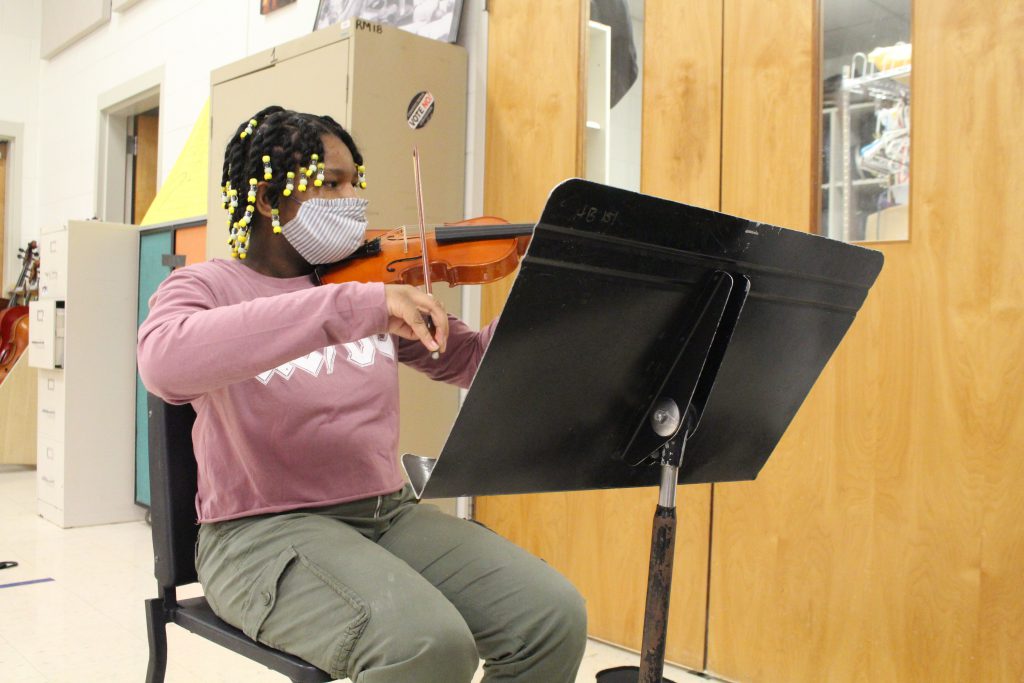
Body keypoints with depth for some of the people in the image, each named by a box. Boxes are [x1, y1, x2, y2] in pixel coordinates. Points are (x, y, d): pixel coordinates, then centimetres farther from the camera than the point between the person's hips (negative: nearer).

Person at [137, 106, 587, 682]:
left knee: (554, 617, -15)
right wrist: (358, 304, -35)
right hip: (266, 529, -4)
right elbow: (165, 361, -27)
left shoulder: (380, 279, 10)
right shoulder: (208, 286, -3)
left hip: (390, 513, 5)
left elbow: (473, 362, 12)